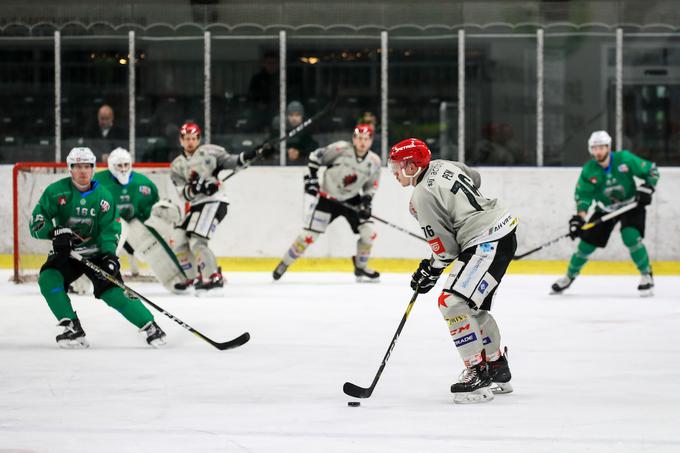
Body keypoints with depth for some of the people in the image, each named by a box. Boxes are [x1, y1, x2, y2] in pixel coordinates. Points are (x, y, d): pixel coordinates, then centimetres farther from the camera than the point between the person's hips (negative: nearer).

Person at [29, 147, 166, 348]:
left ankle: (150, 326, -3)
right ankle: (73, 329, -18)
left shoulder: (103, 196, -6)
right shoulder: (56, 191, -9)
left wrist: (109, 256, -27)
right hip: (65, 254, 1)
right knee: (48, 279, -25)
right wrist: (55, 231, -31)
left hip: (96, 253, -1)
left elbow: (110, 230, -9)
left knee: (114, 293, -17)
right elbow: (36, 222, -10)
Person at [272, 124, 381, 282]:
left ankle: (361, 268, 15)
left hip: (352, 200, 4)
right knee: (308, 236, -10)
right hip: (326, 198, -4)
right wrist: (310, 178, -15)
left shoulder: (374, 161, -6)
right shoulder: (341, 149, -19)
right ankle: (284, 264, 9)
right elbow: (315, 157, -10)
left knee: (369, 233, -8)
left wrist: (366, 203, -9)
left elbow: (371, 186, 6)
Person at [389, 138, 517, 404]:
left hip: (487, 242, -11)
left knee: (453, 303, -17)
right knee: (474, 307, 21)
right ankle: (498, 371, 31)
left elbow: (446, 249, -13)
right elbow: (475, 179, 26)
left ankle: (478, 374, -16)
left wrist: (429, 272, 4)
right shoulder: (442, 165, 8)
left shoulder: (422, 197, -16)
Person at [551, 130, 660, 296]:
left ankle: (647, 276, -9)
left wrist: (646, 189, -24)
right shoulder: (589, 170, -15)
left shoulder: (625, 159, -20)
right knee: (587, 242, -1)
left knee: (631, 237, -26)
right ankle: (569, 276, 22)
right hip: (605, 209, 3)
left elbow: (651, 171, -10)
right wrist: (579, 217, -29)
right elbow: (583, 194, -15)